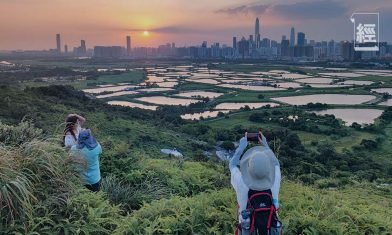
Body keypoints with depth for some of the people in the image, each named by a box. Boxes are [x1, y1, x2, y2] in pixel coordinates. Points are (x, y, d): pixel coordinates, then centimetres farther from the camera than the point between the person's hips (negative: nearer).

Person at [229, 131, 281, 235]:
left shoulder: (241, 183, -31)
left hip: (248, 220, -1)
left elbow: (233, 164, -10)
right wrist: (265, 145, 3)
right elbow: (276, 164, -3)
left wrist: (243, 143, -4)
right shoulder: (274, 180, -27)